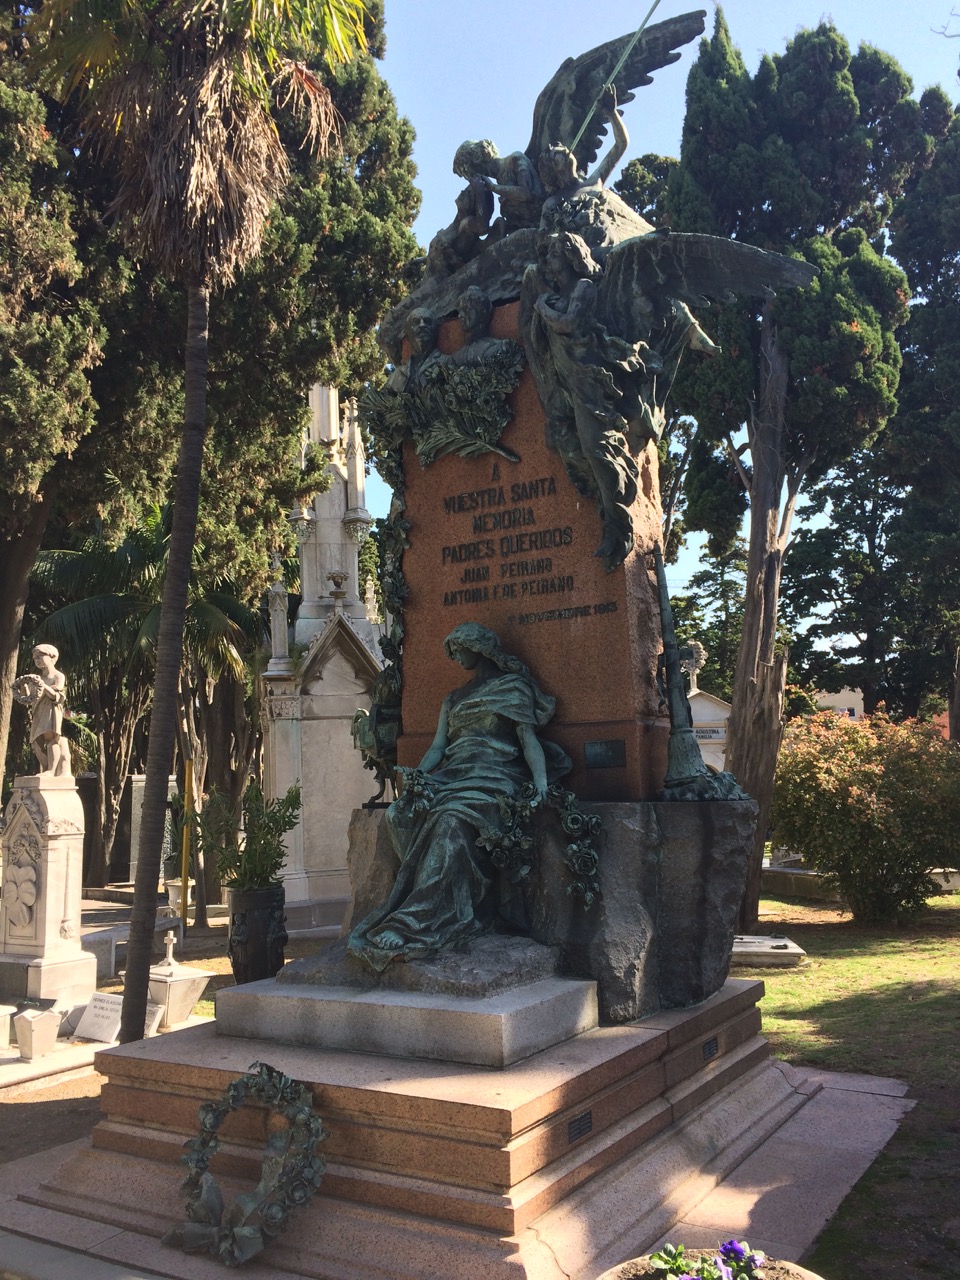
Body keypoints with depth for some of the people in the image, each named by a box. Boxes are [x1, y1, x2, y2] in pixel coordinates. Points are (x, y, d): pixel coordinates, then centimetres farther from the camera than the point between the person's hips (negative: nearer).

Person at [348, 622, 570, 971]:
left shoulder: (513, 686, 12)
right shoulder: (454, 699, 29)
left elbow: (529, 738, 1)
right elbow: (438, 747, 20)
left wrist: (541, 780, -16)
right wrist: (417, 773, -1)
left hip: (493, 774, -6)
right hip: (452, 774, 6)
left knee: (452, 818, -36)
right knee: (400, 814, -25)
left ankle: (419, 924, -42)